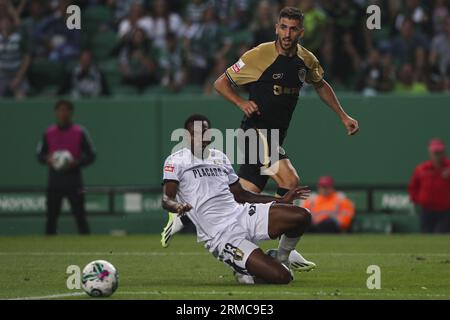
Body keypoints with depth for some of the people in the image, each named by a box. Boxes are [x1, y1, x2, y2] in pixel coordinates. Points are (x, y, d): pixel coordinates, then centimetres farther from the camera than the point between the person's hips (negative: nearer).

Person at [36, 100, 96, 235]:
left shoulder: (80, 132, 2)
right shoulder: (49, 133, 10)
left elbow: (91, 156, 2)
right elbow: (40, 155, 13)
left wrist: (75, 162, -14)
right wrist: (47, 159, -9)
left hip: (73, 179, -2)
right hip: (54, 180, 3)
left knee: (80, 216, -6)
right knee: (51, 217, 2)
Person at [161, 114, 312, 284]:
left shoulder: (220, 157, 19)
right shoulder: (176, 161, 1)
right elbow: (167, 200, -11)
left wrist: (282, 200, 18)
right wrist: (177, 206, -36)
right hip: (221, 236, -6)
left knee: (301, 216, -18)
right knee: (280, 277, -24)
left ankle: (282, 258, 11)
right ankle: (245, 273, 10)